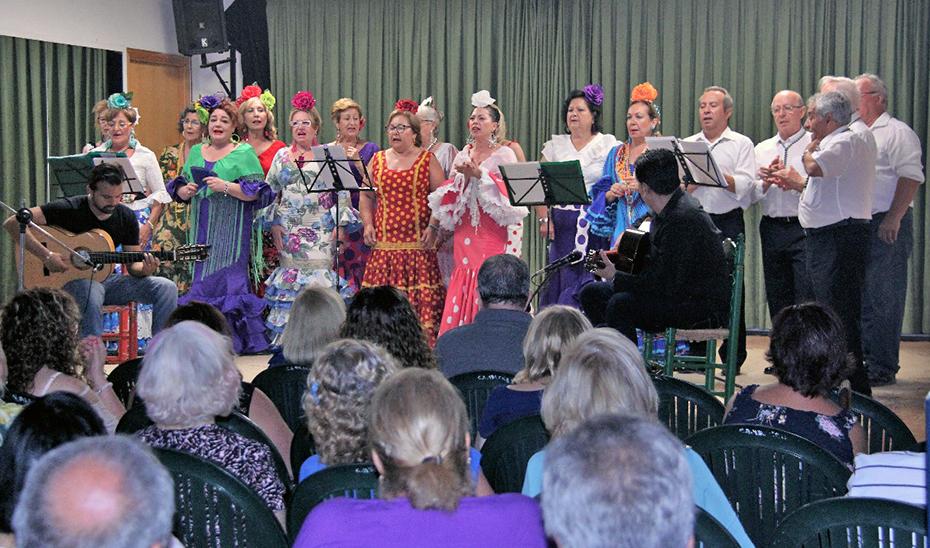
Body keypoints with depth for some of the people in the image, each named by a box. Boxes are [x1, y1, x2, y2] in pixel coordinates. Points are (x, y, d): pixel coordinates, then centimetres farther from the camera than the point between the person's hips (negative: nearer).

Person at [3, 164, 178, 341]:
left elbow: (133, 265, 6)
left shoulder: (126, 217, 1)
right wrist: (46, 255, -29)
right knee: (92, 294, -42)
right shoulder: (70, 209, -15)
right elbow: (12, 223, -21)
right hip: (72, 279, -5)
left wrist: (145, 270, -19)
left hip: (107, 278, 5)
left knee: (167, 288, -13)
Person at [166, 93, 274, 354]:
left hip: (230, 231, -5)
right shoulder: (196, 152, 17)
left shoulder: (244, 153, 1)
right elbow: (178, 189, 19)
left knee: (226, 278, -9)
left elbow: (256, 192, -8)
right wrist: (185, 190, -4)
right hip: (202, 228, 5)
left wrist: (226, 187, -19)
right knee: (202, 278, 2)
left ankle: (232, 340, -3)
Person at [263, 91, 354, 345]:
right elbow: (269, 192, 12)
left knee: (321, 275, -10)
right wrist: (273, 224, 3)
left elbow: (343, 193, 1)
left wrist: (339, 224, -7)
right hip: (289, 233, 3)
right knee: (290, 276, 1)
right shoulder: (282, 156, 12)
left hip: (321, 232, -2)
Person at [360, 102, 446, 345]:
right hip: (384, 242, 3)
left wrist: (433, 227, -10)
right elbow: (366, 196, 18)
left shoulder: (427, 160, 5)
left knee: (420, 296, -8)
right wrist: (368, 224, 4)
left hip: (418, 242, -3)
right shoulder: (377, 160, 15)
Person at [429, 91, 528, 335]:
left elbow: (509, 192, -11)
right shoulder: (462, 155, 15)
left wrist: (479, 174, -16)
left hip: (494, 231, -5)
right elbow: (450, 197, 13)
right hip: (466, 230, 5)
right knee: (464, 277, -1)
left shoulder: (504, 154, 1)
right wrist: (462, 176, -5)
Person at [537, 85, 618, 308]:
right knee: (561, 279, -2)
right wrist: (544, 220, -3)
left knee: (591, 281, -6)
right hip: (562, 224, 2)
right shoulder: (554, 146, 11)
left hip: (595, 226, -2)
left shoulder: (608, 145, 4)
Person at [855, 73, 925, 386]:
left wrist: (893, 219, -20)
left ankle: (882, 369, -2)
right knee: (860, 296, 11)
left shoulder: (897, 133, -6)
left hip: (886, 228, -8)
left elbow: (911, 177, -14)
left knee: (883, 300, -6)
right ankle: (863, 360, 19)